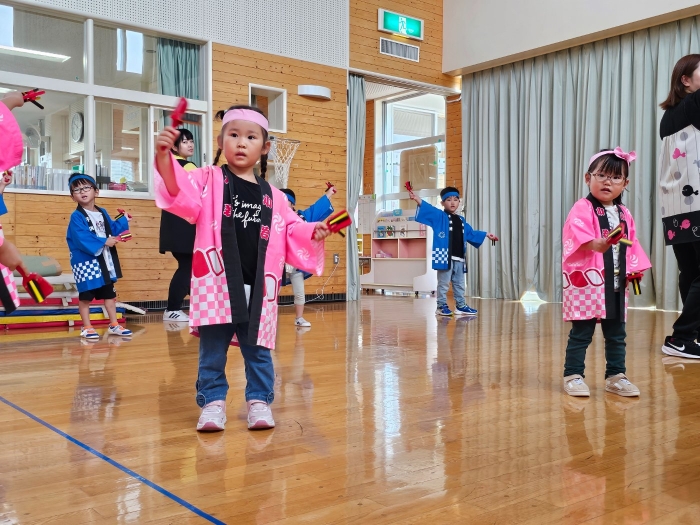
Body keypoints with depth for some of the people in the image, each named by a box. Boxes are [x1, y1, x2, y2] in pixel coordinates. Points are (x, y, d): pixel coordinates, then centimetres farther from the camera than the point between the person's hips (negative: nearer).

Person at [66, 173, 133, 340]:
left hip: (105, 261, 7)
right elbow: (83, 239, -23)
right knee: (85, 296, 4)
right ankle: (87, 328, 13)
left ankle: (114, 325, 23)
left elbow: (112, 230, 15)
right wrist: (104, 242, -23)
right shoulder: (76, 217, -13)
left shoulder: (102, 213, 11)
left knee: (110, 294, 13)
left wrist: (124, 220, 9)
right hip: (86, 262, -7)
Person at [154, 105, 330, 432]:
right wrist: (164, 156, -32)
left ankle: (259, 401, 25)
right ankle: (213, 402, 20)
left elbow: (291, 230, 17)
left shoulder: (271, 196, 11)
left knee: (258, 349, 12)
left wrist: (312, 232, -3)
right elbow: (179, 192, -15)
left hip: (258, 285, 3)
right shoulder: (209, 180, 2)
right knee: (212, 349, 6)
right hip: (216, 282, -2)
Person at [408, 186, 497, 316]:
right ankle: (442, 306, 7)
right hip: (444, 256, -7)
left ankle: (461, 306, 24)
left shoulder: (461, 220, 18)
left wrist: (487, 235, 36)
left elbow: (471, 233, 31)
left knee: (459, 284, 14)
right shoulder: (439, 216, -1)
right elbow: (428, 209, -18)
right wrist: (417, 199, -34)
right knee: (443, 283, -1)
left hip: (459, 258, 7)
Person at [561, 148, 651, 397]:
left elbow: (631, 245, 20)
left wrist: (635, 268, 9)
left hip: (616, 284, 7)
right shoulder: (583, 209, -8)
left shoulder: (624, 214, 14)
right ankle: (573, 376, 7)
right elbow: (578, 237, -26)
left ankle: (616, 376, 23)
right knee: (581, 333, -2)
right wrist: (596, 244, -43)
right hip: (587, 282, -7)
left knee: (617, 334, 13)